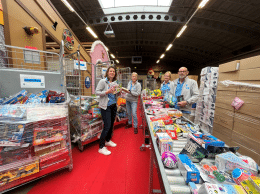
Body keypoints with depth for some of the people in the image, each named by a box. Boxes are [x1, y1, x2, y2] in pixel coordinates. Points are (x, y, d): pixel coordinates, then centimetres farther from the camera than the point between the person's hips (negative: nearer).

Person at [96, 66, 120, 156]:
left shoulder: (115, 82, 10)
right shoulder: (103, 81, -10)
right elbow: (97, 92, -13)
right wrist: (107, 92, -24)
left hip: (114, 106, 7)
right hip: (106, 107, -7)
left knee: (111, 124, 16)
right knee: (107, 126, -7)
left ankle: (108, 140, 38)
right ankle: (101, 147, 10)